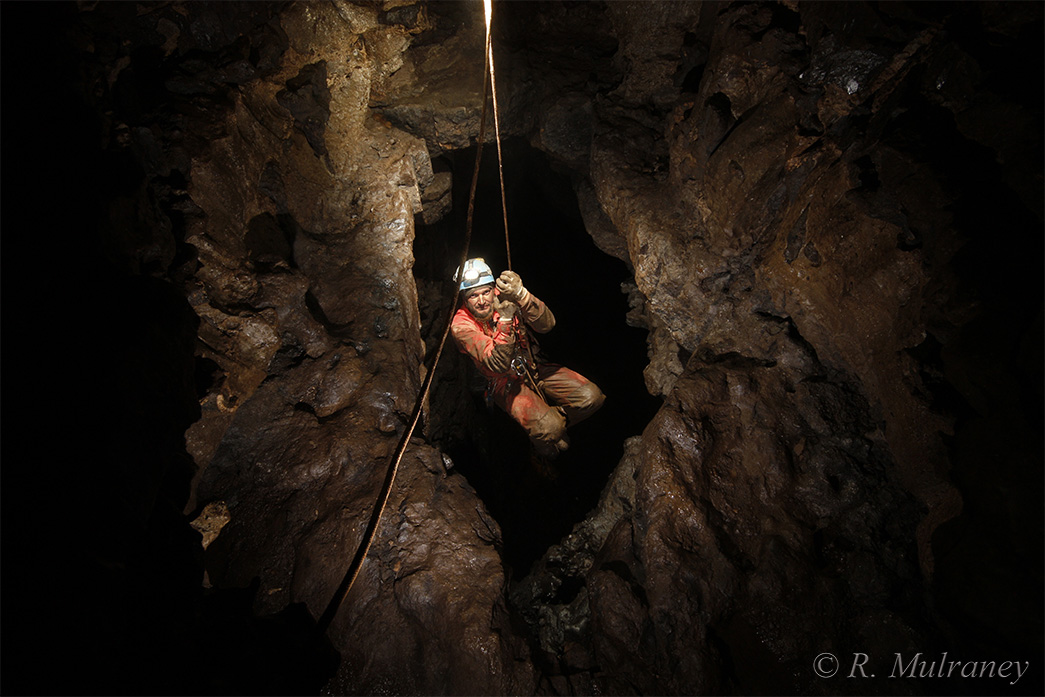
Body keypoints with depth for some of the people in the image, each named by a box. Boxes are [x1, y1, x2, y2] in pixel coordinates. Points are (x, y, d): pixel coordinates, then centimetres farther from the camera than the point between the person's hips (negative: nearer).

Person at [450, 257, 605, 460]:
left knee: (591, 396, -15)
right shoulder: (461, 324, -19)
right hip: (505, 382, -3)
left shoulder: (505, 297, -12)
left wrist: (521, 295, -41)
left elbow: (546, 324, -24)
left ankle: (554, 421, 11)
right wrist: (505, 320, -42)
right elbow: (498, 364, -30)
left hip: (534, 368, 4)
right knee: (547, 428, -28)